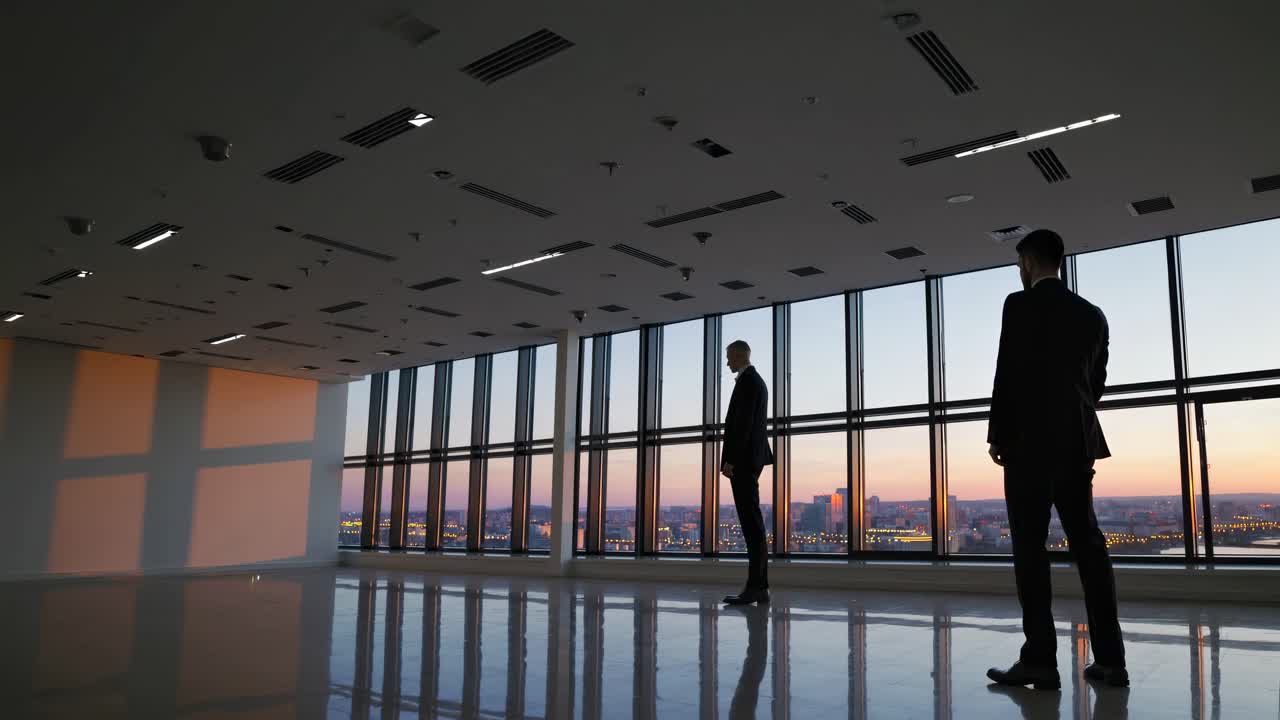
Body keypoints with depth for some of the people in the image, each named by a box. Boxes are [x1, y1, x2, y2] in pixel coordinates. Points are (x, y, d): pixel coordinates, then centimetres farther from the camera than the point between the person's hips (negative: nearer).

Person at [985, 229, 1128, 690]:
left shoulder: (1021, 304, -7)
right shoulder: (1092, 314, 14)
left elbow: (1008, 374, -12)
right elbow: (1096, 381, 16)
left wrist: (997, 436, -5)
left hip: (1030, 441, -7)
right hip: (1077, 442, 7)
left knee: (1030, 547, -5)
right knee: (1087, 543, 7)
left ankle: (1039, 659, -5)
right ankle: (1109, 658, 8)